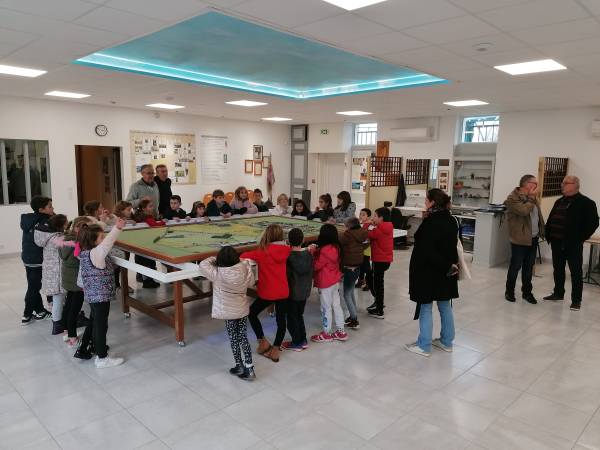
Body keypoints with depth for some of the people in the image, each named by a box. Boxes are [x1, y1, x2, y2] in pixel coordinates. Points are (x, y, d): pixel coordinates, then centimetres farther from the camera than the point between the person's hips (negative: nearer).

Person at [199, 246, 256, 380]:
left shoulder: (218, 274, -24)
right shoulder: (245, 269, -17)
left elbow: (203, 265, -11)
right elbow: (251, 283, 0)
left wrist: (213, 259, 3)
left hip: (228, 312, -3)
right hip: (243, 309, 3)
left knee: (234, 339, 13)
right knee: (243, 336, 15)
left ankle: (239, 366, 26)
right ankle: (249, 368, 17)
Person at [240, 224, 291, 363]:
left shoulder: (263, 252, -15)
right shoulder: (285, 251, -5)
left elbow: (243, 256, -9)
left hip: (267, 292, -3)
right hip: (283, 292, 4)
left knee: (252, 313, 20)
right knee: (281, 320, 14)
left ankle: (263, 342, 21)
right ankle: (275, 350, 19)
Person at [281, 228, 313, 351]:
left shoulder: (289, 256, -20)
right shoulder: (308, 254, -4)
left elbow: (287, 274, -17)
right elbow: (310, 273, 6)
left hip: (293, 292, -6)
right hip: (305, 291, 6)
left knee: (292, 317, 10)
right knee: (299, 315, 20)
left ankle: (296, 342, 18)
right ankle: (303, 340, 27)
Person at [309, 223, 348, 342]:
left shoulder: (325, 250, -25)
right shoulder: (336, 247, 1)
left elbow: (316, 266, -16)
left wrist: (312, 252, -9)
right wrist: (316, 251, -1)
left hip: (325, 283, -8)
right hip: (335, 281, 8)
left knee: (326, 308, 5)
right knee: (336, 305, 15)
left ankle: (326, 334, 18)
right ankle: (341, 332, 24)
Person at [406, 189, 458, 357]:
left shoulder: (430, 223, -20)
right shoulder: (451, 220, 4)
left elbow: (426, 251, -24)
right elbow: (451, 245, 14)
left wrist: (447, 266, -16)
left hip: (428, 272, -8)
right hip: (446, 272, 8)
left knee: (425, 309, 3)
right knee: (445, 307, 17)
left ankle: (424, 346, 11)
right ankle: (446, 342, 29)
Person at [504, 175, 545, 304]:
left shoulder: (532, 198, 12)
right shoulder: (512, 198, -14)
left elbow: (538, 215, 18)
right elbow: (524, 211, -29)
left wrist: (542, 231, 11)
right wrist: (531, 198, -15)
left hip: (533, 238, 7)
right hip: (520, 239, -7)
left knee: (529, 267, 14)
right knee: (515, 267, 3)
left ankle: (527, 292, 25)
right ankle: (509, 291, 18)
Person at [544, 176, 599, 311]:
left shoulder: (586, 203, -7)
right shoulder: (559, 202, 14)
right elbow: (550, 220, 18)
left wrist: (579, 239, -15)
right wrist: (548, 235, 7)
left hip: (573, 245, -7)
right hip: (557, 243, 7)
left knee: (576, 272, 2)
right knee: (558, 270, 15)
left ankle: (576, 300, 9)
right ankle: (558, 293, 29)